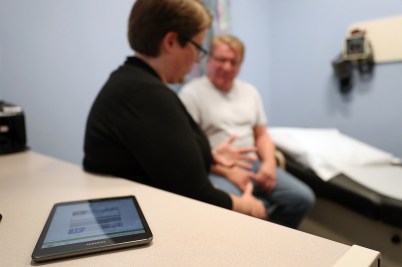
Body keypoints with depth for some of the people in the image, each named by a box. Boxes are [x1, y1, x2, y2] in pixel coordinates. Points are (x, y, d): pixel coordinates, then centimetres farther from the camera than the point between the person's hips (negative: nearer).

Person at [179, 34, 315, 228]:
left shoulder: (250, 91, 16)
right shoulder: (191, 93, -4)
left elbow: (261, 134, 18)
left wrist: (269, 163, -3)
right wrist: (228, 172, -16)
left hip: (253, 165, 6)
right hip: (215, 171, -6)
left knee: (303, 198, -9)